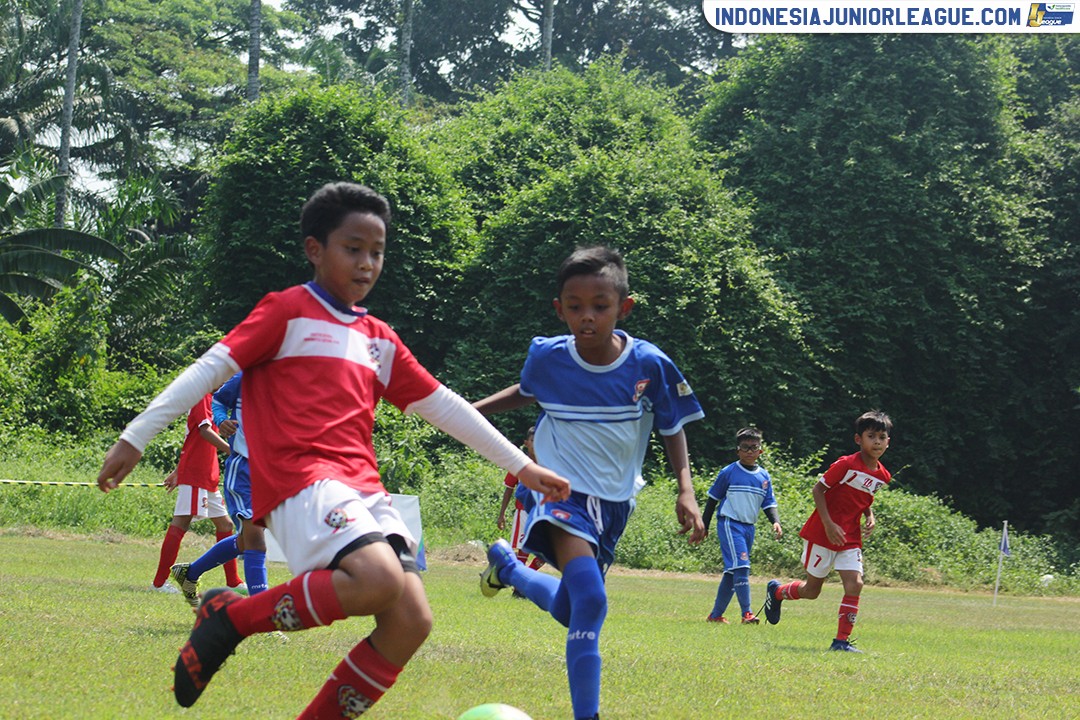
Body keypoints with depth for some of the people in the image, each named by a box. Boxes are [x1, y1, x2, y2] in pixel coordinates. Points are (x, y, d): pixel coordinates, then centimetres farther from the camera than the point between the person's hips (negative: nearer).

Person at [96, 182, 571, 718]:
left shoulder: (380, 340, 22)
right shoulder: (287, 311, 4)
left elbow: (442, 406, 27)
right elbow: (212, 368, -1)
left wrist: (521, 466, 26)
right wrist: (135, 437, -7)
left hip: (362, 490, 7)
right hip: (299, 480, -7)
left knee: (412, 622, -11)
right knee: (381, 580, -30)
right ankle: (230, 617, -12)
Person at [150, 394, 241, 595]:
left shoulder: (209, 399, 21)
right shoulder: (202, 397, -8)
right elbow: (205, 430, -23)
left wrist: (178, 471, 26)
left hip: (208, 477, 10)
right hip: (194, 475, -10)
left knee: (224, 524, 12)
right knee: (181, 523, -11)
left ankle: (233, 582, 17)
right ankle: (159, 583, -11)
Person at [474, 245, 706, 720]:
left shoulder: (649, 365, -14)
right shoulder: (547, 357, -11)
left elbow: (673, 429, 1)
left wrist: (686, 490, -12)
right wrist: (473, 410, 7)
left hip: (615, 501, 3)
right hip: (564, 490, -3)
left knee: (569, 611, 15)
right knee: (590, 601, -27)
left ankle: (506, 565, 43)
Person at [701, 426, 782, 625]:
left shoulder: (764, 477, 9)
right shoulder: (728, 473, -3)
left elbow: (769, 504, 11)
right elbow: (712, 499, 3)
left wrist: (776, 522, -8)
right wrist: (704, 527, 4)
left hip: (749, 527, 6)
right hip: (730, 524, -6)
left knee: (732, 572, 10)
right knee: (741, 566, -18)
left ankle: (716, 614, 18)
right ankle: (747, 613, -21)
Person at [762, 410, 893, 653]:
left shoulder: (882, 476, 3)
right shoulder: (846, 465, -18)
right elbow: (818, 489, -13)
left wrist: (870, 517, 0)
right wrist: (829, 525, -19)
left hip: (850, 538, 5)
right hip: (822, 533, -5)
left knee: (854, 584, -12)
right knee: (811, 590, 6)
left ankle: (842, 640, -5)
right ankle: (776, 591, 36)